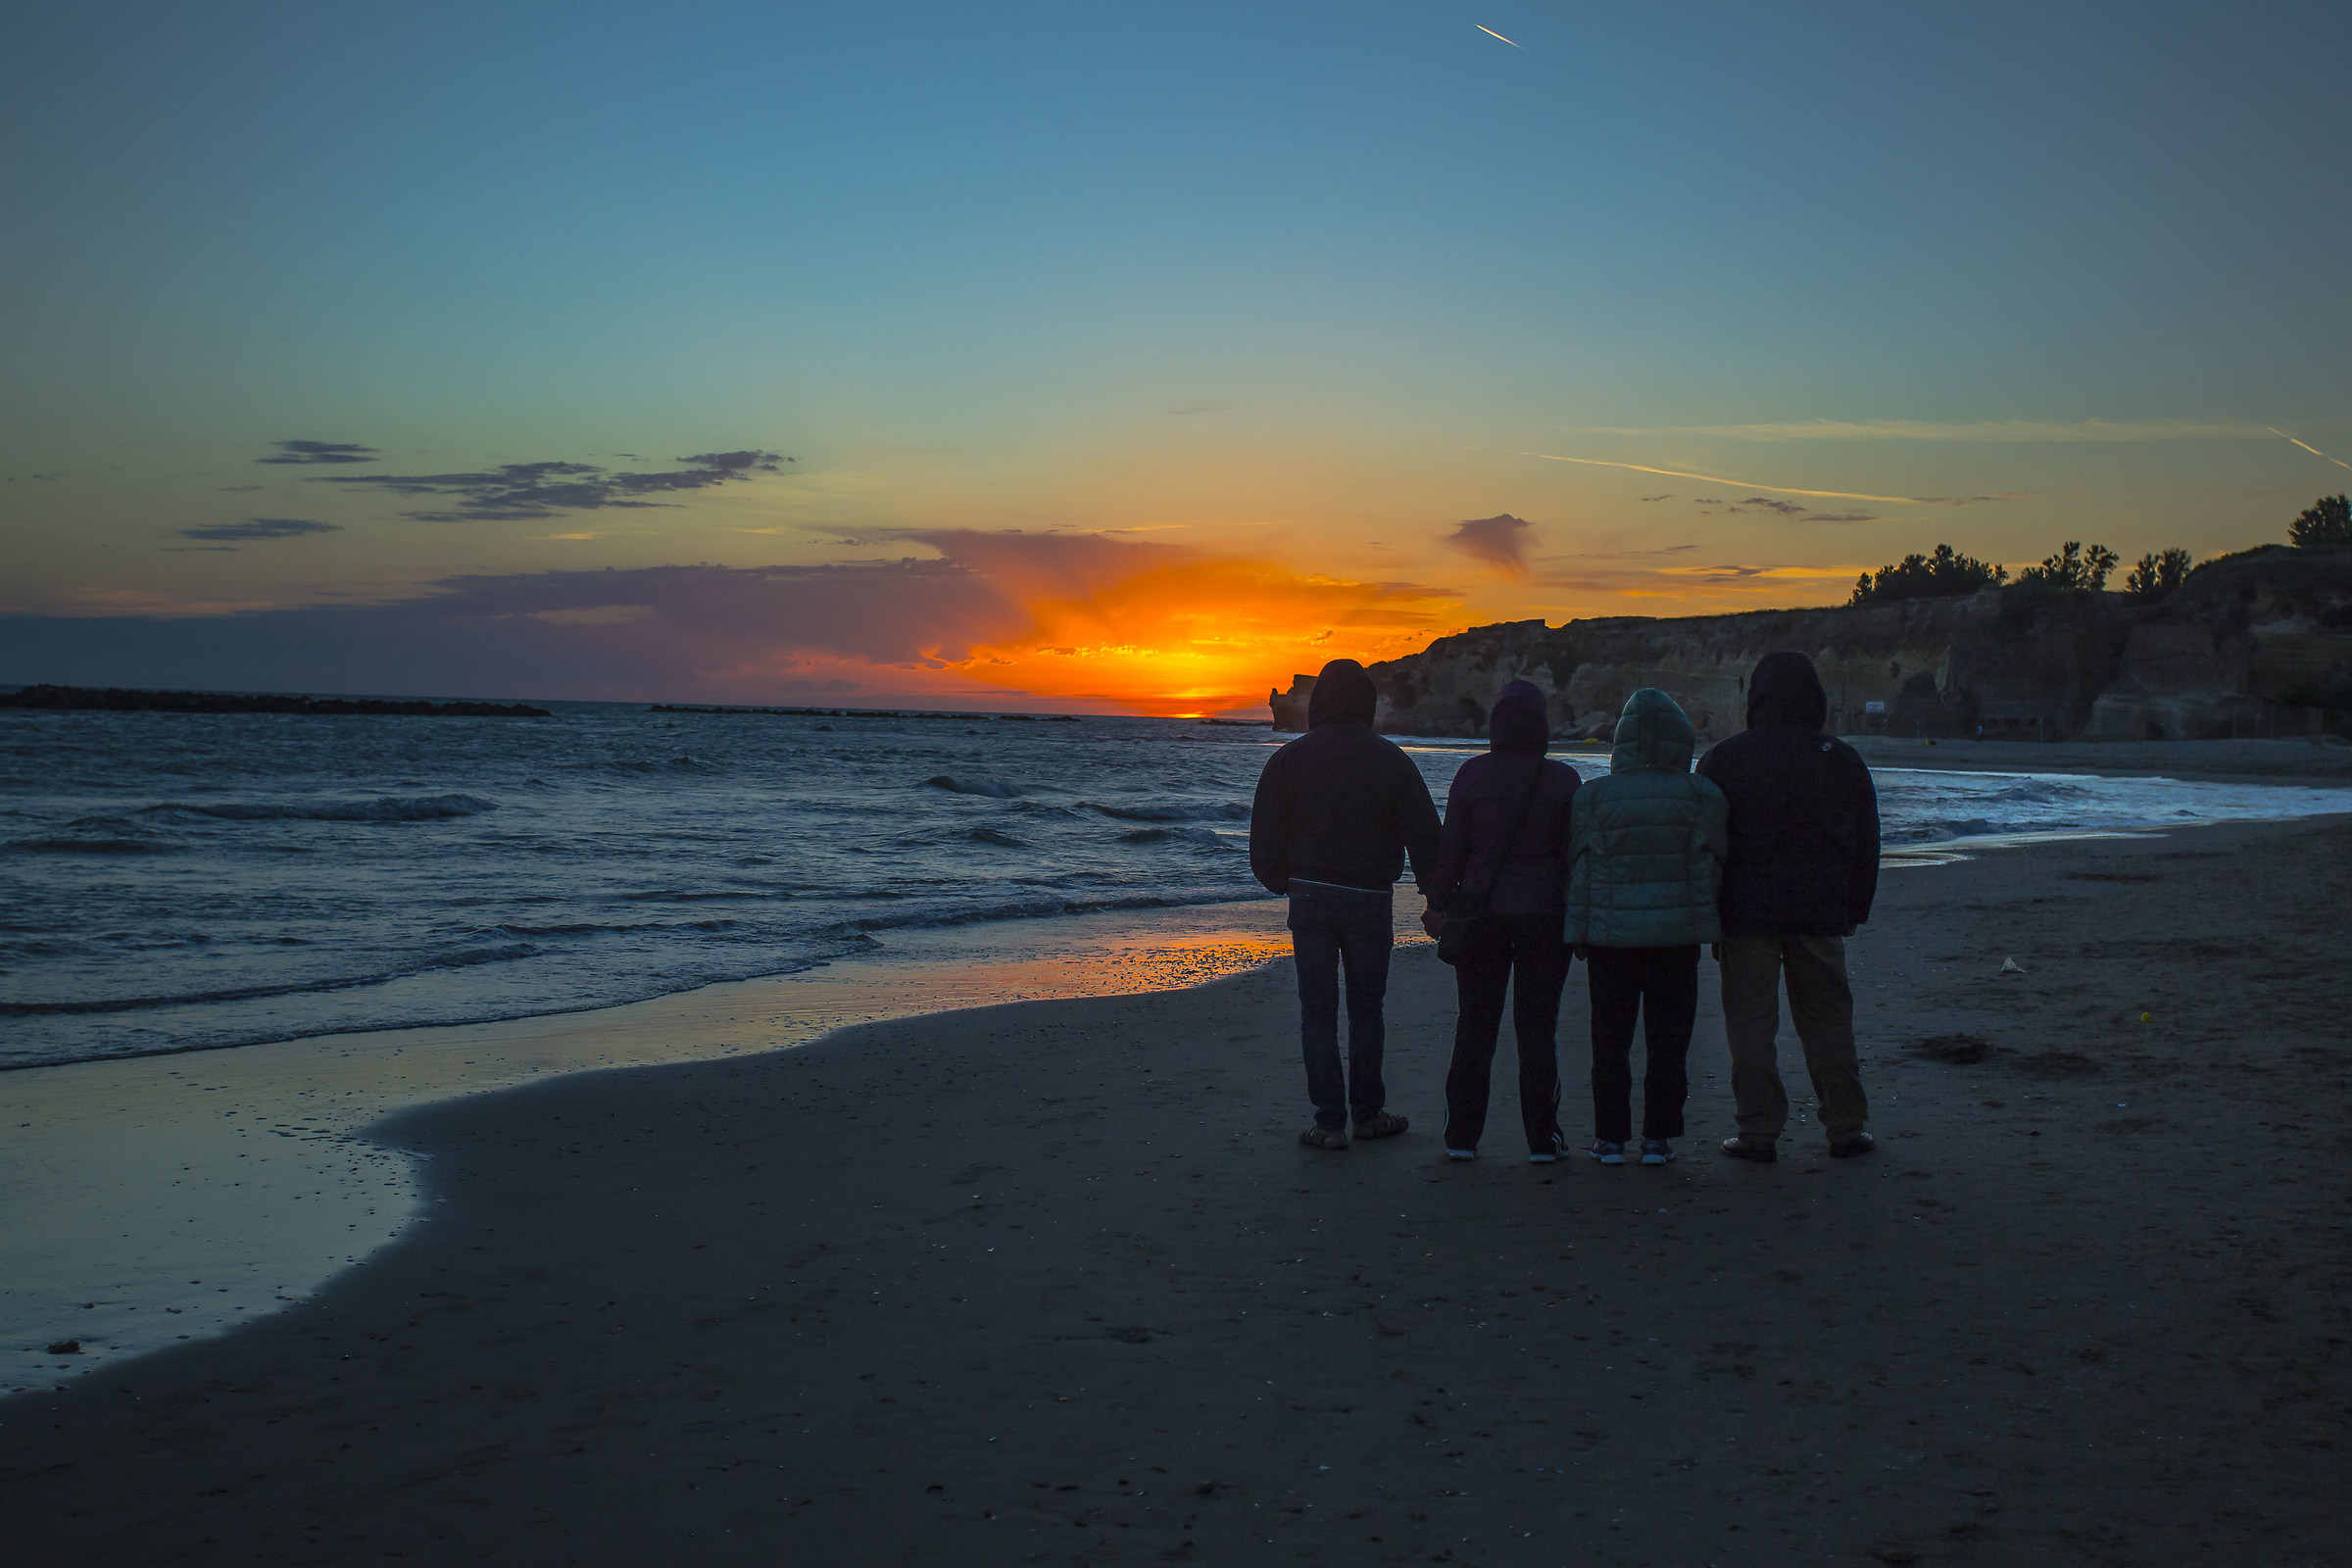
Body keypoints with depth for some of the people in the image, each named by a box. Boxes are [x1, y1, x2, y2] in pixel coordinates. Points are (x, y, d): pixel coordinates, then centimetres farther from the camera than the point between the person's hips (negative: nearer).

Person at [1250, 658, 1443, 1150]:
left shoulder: (1288, 759, 0)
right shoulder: (1390, 759, -2)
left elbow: (1264, 839, 1)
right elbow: (1424, 833, -3)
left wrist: (1282, 882, 18)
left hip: (1310, 898, 0)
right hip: (1369, 901, 0)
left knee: (1318, 1012, 4)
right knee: (1366, 1009, 12)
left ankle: (1330, 1123, 4)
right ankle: (1368, 1113, 21)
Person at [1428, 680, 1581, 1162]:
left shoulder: (1472, 775, -2)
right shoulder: (1562, 780, -3)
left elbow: (1451, 849, -1)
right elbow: (1574, 855, -1)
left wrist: (1443, 905, 7)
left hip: (1482, 912, 1)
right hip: (1544, 915, -1)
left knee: (1474, 1025, 7)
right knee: (1537, 1026, 5)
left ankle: (1462, 1135, 10)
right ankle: (1541, 1138, 7)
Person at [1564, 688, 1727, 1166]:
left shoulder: (1594, 796, -4)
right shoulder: (1702, 795, -1)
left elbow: (1583, 871, -2)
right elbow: (1712, 870, 1)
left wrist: (1580, 932, 5)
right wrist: (1709, 925, 11)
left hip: (1612, 935, 0)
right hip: (1678, 935, 1)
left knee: (1611, 1041, 7)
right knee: (1668, 1041, 8)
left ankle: (1611, 1138, 10)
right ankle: (1657, 1138, 10)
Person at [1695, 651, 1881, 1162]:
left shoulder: (1723, 760, -2)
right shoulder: (1844, 760, 5)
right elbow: (1866, 847, 10)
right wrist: (1854, 910, 17)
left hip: (1746, 913, -2)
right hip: (1820, 914, 2)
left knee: (1751, 1024, 2)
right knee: (1829, 1020, 12)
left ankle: (1759, 1131, 3)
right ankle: (1846, 1126, 17)